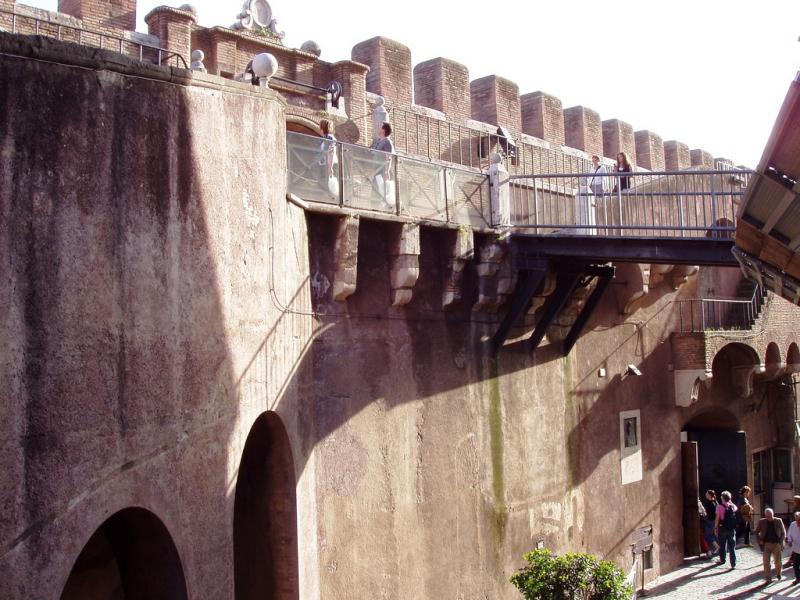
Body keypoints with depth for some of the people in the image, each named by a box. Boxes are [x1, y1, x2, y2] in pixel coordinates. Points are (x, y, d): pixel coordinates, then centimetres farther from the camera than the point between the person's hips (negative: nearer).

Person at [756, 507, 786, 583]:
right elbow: (756, 532, 10)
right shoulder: (762, 522, -2)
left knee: (777, 561, 6)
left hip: (776, 544, 0)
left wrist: (781, 541, -5)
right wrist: (760, 540, -3)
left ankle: (778, 573, 36)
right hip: (766, 544, 0)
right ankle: (768, 579, 10)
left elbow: (783, 532, 6)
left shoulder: (778, 521, -4)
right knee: (766, 562, -1)